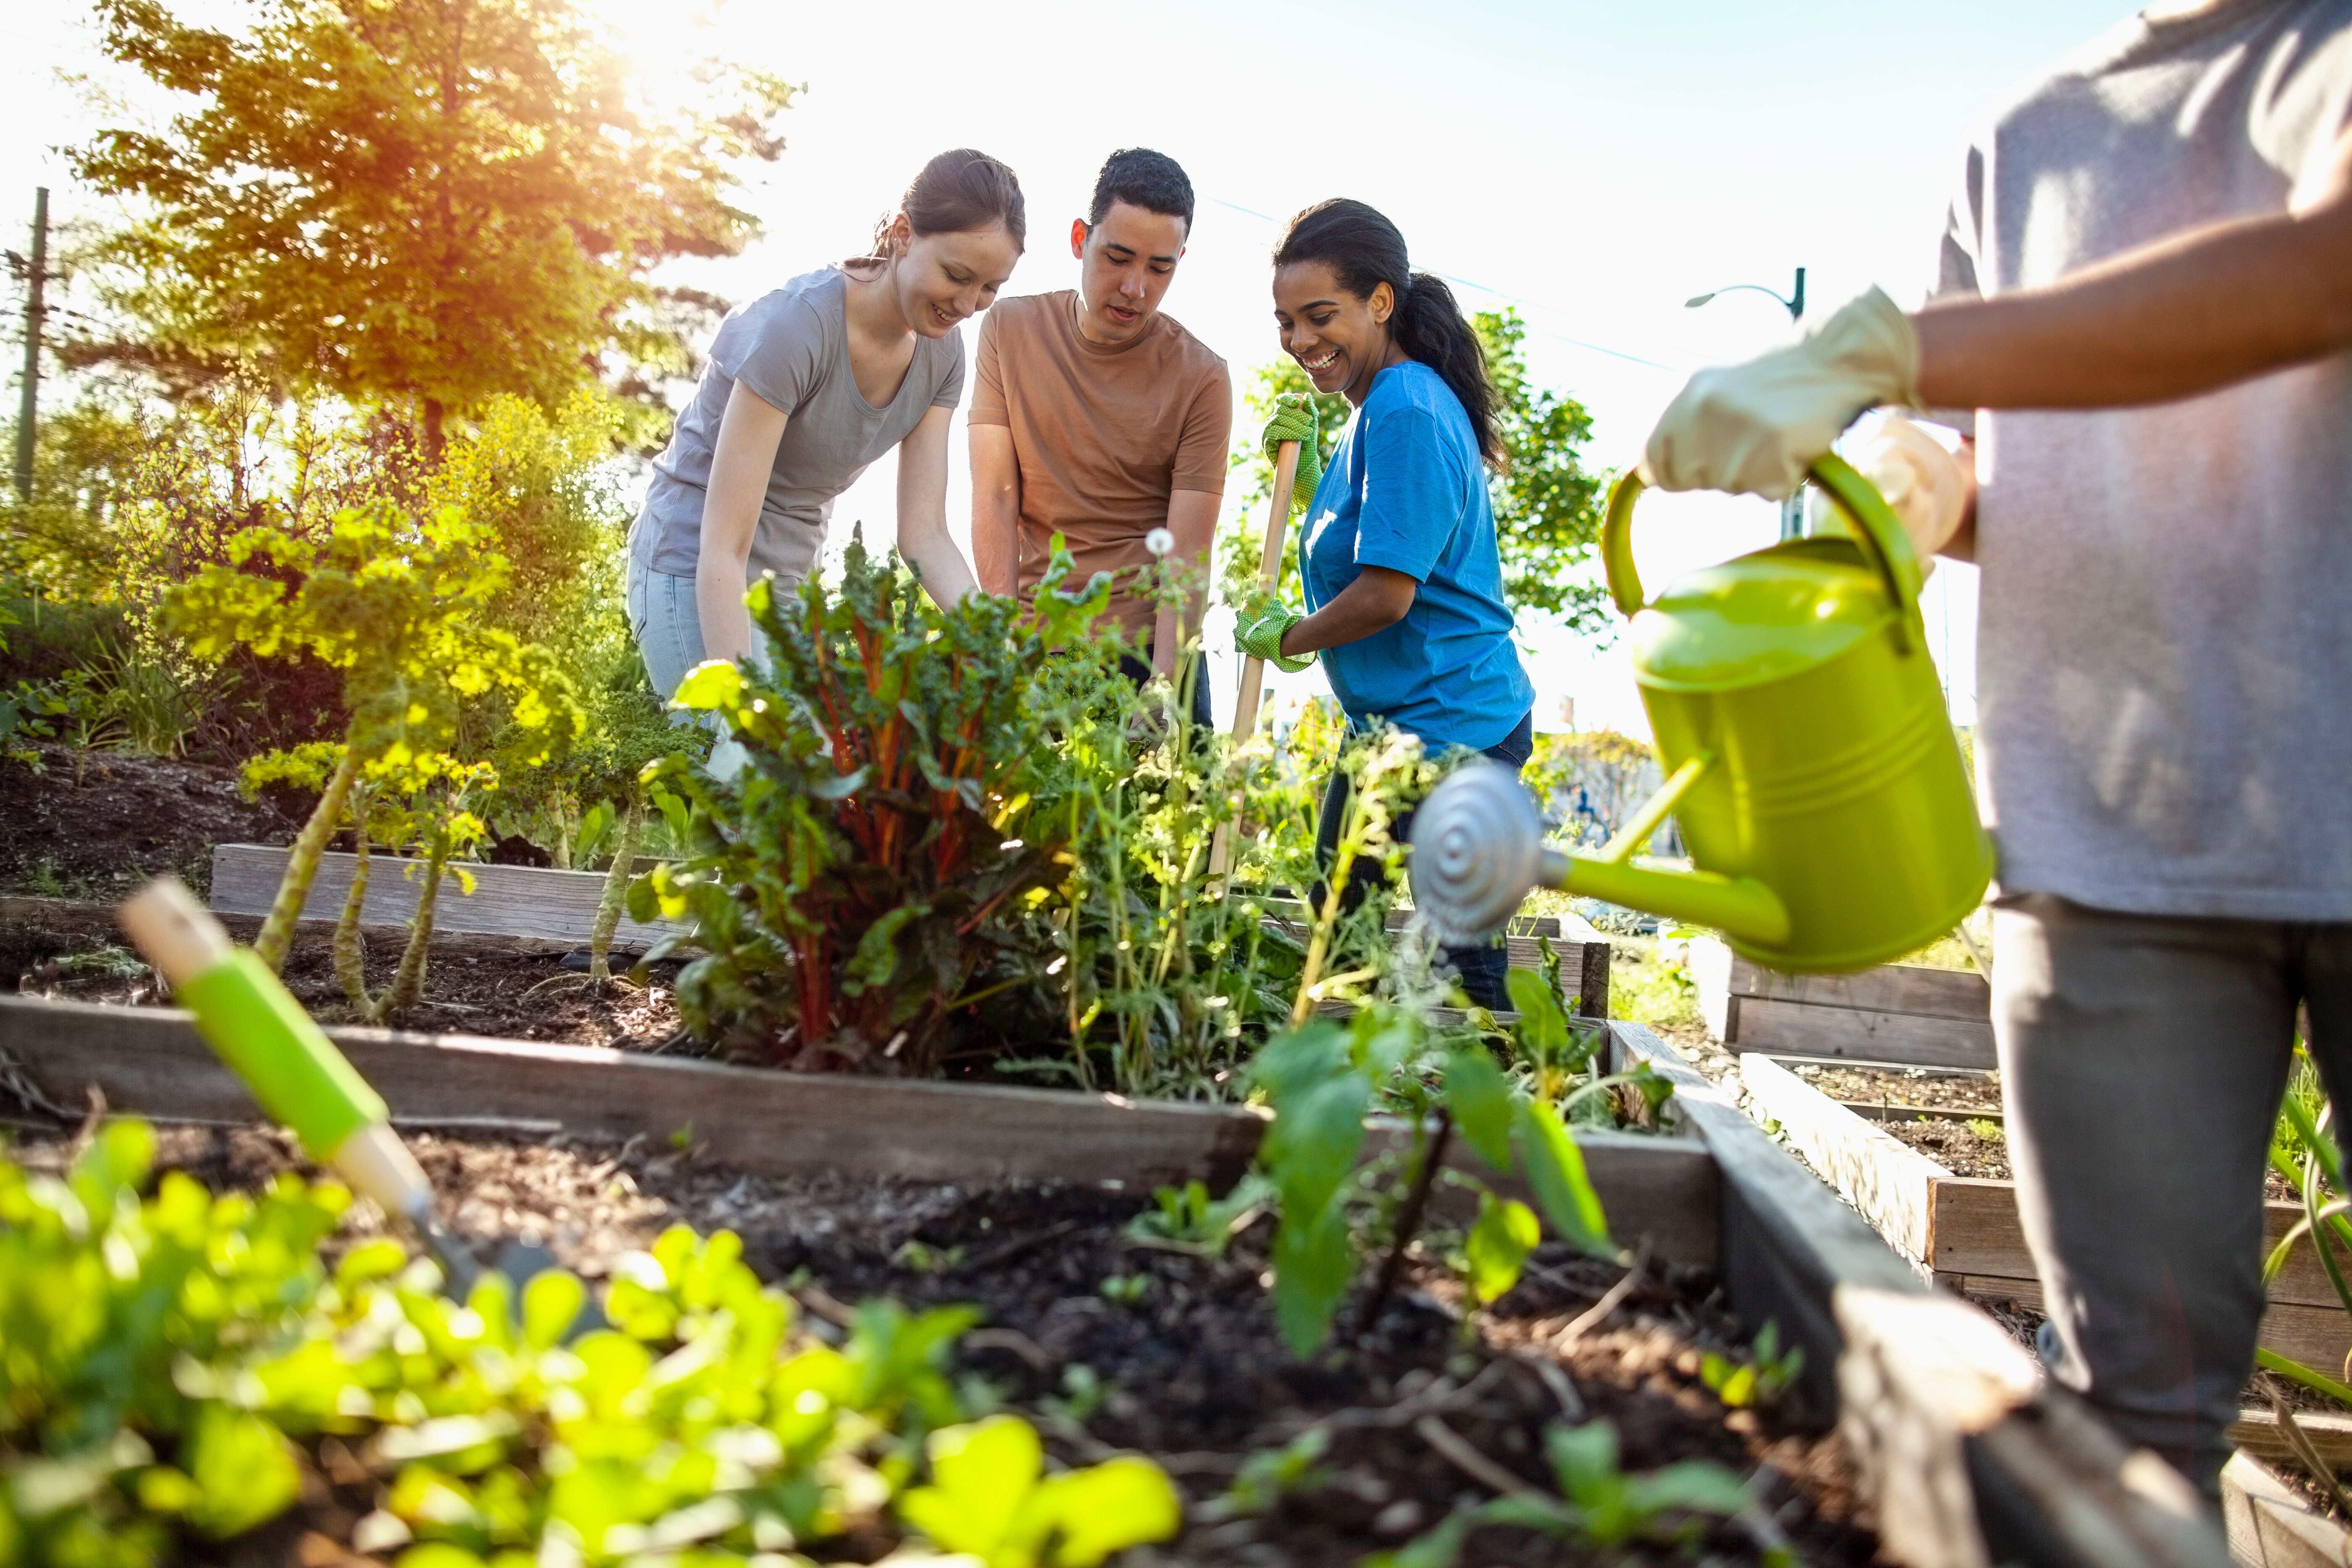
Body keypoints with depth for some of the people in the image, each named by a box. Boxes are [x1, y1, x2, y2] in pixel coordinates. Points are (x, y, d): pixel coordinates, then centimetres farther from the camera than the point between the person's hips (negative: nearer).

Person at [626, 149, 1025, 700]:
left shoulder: (940, 351, -4)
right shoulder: (796, 325, -25)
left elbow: (924, 534, -5)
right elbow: (721, 550, -28)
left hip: (788, 584, 8)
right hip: (698, 582, -7)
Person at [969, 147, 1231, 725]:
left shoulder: (1202, 379, -5)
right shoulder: (1010, 330, 3)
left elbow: (1187, 558, -10)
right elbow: (994, 499, -3)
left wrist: (1162, 687, -25)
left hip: (1145, 650, -1)